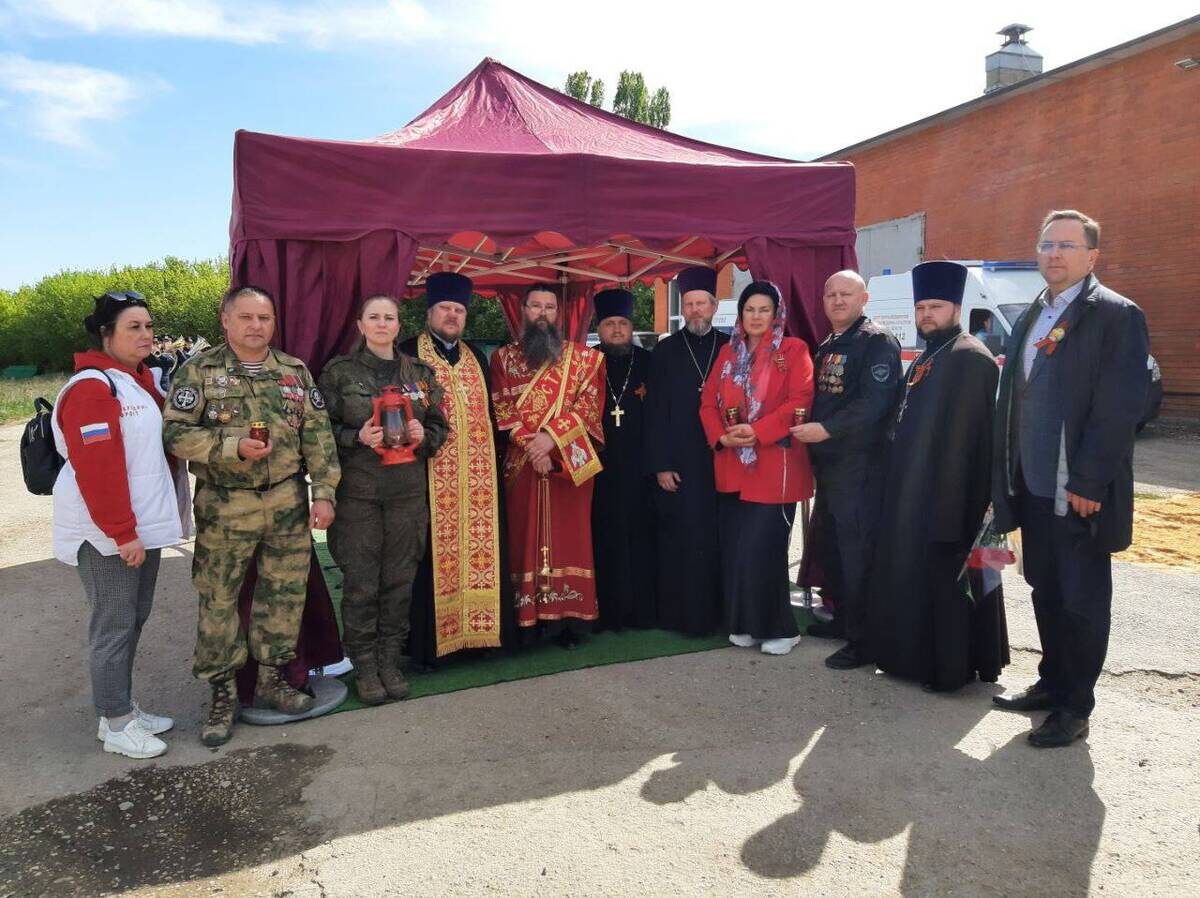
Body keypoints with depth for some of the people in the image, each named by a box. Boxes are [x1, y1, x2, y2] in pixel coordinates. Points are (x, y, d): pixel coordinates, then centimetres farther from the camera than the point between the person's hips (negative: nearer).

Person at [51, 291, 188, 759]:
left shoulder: (144, 379, 12)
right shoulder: (92, 387, -16)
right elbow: (96, 469, -21)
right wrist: (122, 533, -21)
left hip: (143, 524, 9)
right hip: (107, 533, -9)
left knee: (134, 618, 15)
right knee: (115, 625, 1)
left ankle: (124, 708, 28)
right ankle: (116, 724, 13)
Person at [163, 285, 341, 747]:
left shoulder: (296, 371, 7)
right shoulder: (199, 372, -2)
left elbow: (318, 435, 5)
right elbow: (174, 431, -8)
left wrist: (323, 492, -1)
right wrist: (232, 447, -18)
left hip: (288, 504, 3)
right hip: (225, 508, -2)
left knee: (285, 594, 10)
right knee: (218, 601, 5)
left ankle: (271, 678, 27)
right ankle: (222, 694, 20)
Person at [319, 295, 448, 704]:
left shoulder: (419, 372, 11)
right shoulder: (339, 371, 2)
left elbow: (439, 426, 14)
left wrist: (424, 436, -7)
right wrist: (357, 437, -17)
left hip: (408, 490, 3)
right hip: (357, 491, -3)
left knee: (400, 579, 8)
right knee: (361, 582, 2)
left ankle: (390, 660, 23)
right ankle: (364, 665, 18)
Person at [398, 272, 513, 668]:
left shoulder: (476, 355, 18)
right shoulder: (408, 354, 1)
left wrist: (496, 455, 13)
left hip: (480, 474, 5)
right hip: (432, 473, -5)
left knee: (480, 546, 7)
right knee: (434, 554, -4)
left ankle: (478, 627, 17)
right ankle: (428, 639, 5)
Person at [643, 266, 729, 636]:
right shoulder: (664, 352, 4)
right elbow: (655, 413, 0)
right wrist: (660, 465, -6)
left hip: (722, 462, 2)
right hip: (678, 466, -1)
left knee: (718, 541, 5)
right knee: (678, 543, 1)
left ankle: (716, 611, 18)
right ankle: (680, 614, 12)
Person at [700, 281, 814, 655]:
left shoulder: (794, 350, 0)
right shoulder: (728, 352, 14)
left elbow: (799, 402, -11)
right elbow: (708, 402, 9)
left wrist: (757, 432, -20)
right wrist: (722, 436, -9)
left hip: (775, 466, -5)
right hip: (732, 465, 5)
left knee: (762, 549, -6)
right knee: (734, 549, 7)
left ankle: (779, 627, 10)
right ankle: (744, 624, 21)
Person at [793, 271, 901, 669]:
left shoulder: (878, 341, -9)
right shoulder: (826, 347, 19)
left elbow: (875, 401, -21)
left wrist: (826, 429, -23)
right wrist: (808, 431, 9)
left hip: (860, 467, -9)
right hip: (827, 464, 9)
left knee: (856, 553, -6)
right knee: (829, 546, 17)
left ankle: (862, 641, 3)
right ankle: (843, 619, 33)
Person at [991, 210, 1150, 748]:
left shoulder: (1117, 316, -8)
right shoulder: (1031, 318, 14)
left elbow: (1121, 407, -15)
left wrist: (1088, 482, -19)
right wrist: (1010, 475, 9)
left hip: (1081, 493, -7)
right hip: (1035, 487, 7)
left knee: (1083, 600, 4)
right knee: (1046, 592, 17)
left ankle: (1075, 708, 16)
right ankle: (1052, 683, 31)